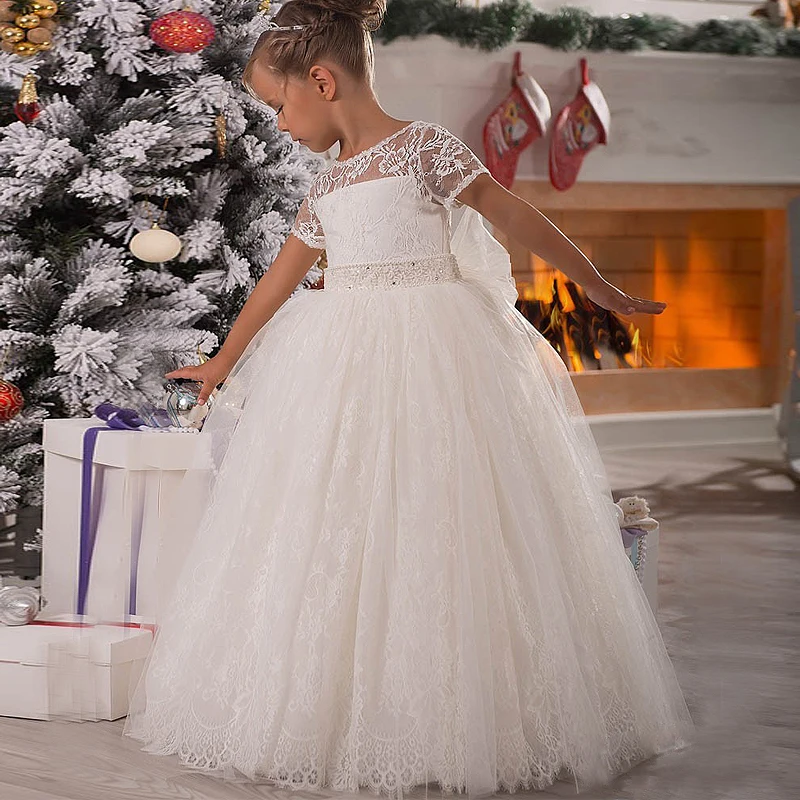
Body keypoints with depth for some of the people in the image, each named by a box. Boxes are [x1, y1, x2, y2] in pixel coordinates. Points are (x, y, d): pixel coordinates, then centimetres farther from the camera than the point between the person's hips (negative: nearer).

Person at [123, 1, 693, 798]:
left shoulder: (426, 147, -5)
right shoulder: (327, 187, 15)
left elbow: (522, 221, -2)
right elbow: (278, 280, 26)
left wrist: (605, 292, 3)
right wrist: (223, 362, 34)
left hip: (434, 367, -6)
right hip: (347, 370, 6)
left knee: (432, 538, -5)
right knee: (336, 538, 3)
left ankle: (471, 726, 3)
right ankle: (342, 713, 10)